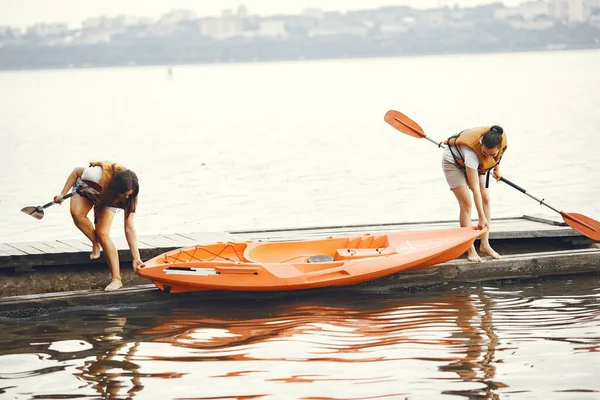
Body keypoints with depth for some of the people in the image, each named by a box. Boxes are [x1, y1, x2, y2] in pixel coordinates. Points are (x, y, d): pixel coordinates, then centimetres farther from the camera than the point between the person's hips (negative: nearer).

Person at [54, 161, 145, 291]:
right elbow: (76, 172, -21)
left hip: (109, 200, 0)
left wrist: (136, 258, -33)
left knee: (102, 234, -21)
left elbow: (129, 228, -29)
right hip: (85, 190, 0)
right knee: (77, 213, -33)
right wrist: (63, 194, -19)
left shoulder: (128, 197, -33)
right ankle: (96, 244, -9)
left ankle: (117, 279, -20)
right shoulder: (97, 174, -45)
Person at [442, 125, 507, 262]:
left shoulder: (501, 139, -30)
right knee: (466, 203, -15)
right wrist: (482, 217, -39)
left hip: (476, 165, 6)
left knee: (486, 199, -3)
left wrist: (497, 168, 6)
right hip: (454, 162, -6)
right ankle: (470, 250, -10)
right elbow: (475, 189, -41)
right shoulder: (472, 152, -44)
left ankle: (484, 244, 3)